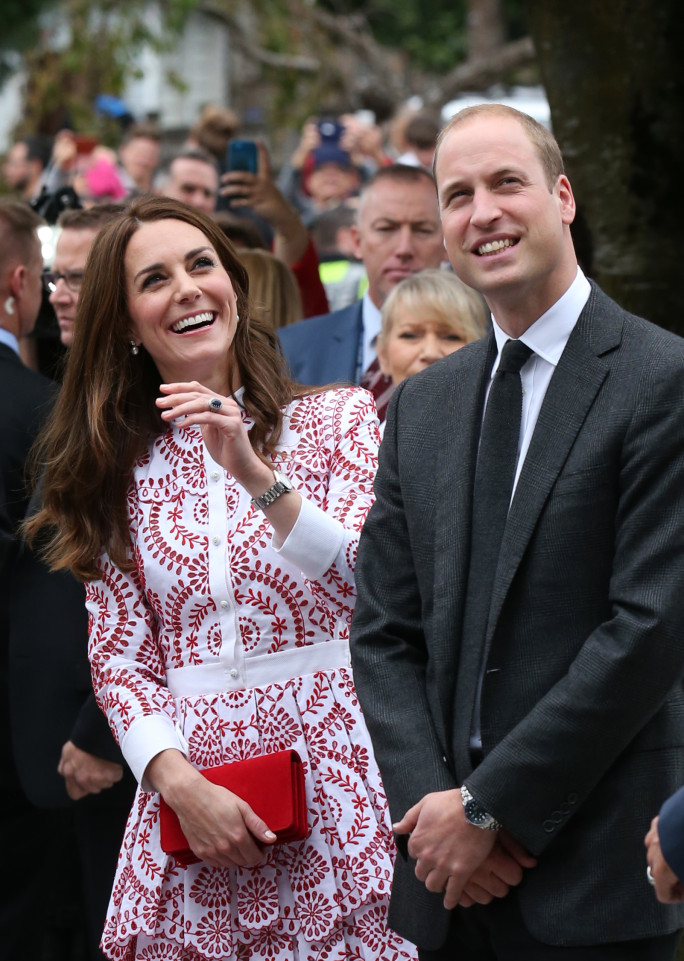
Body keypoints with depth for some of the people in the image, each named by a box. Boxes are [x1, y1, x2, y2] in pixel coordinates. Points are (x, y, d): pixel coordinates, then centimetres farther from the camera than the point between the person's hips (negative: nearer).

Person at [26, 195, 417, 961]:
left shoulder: (340, 419, 3)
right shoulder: (120, 469, 9)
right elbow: (120, 662, 5)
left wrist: (258, 477, -20)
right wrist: (180, 784, -12)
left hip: (334, 782, -1)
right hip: (191, 806, 2)